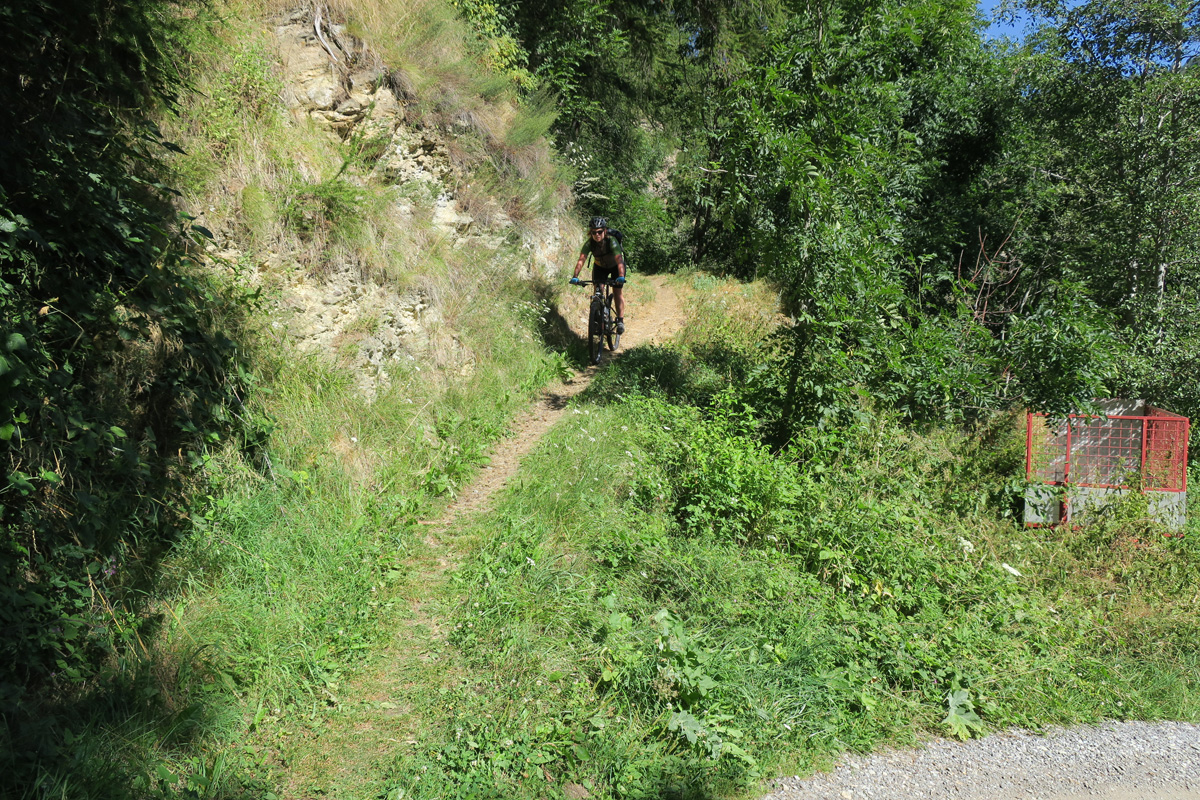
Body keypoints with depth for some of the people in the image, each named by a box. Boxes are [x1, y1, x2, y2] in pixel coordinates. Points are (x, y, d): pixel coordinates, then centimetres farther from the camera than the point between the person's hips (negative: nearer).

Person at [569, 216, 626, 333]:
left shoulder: (612, 242, -35)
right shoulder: (589, 244, -28)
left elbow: (619, 260, -47)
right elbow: (581, 260, -36)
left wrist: (621, 276, -62)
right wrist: (575, 276, -51)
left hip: (615, 266, -2)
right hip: (599, 267, 3)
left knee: (617, 293, -11)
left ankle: (620, 320, -1)